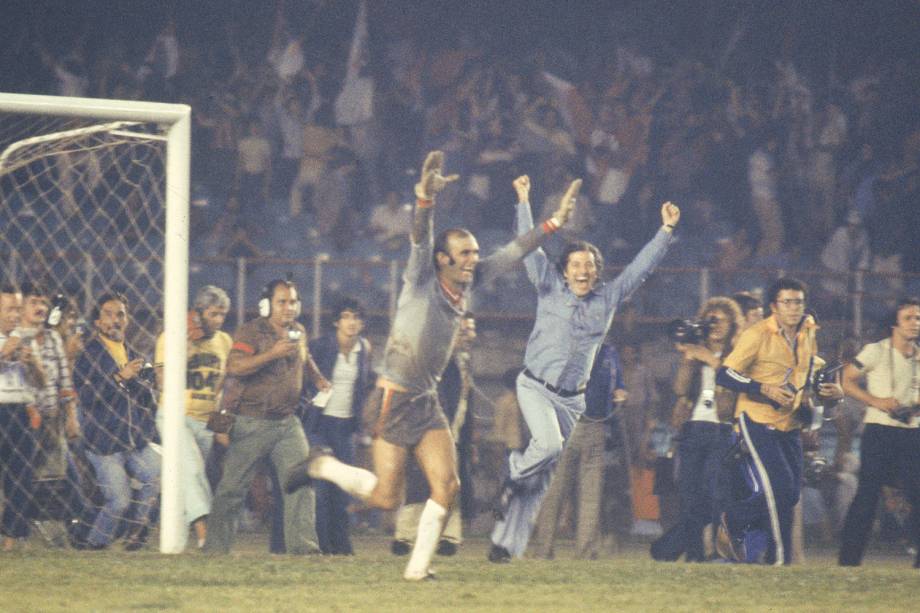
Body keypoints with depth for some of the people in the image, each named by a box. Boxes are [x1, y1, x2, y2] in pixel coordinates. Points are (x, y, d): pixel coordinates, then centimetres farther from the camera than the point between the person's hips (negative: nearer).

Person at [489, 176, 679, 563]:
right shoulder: (550, 290, 2)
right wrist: (524, 203, -7)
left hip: (572, 398, 3)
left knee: (540, 477, 2)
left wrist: (666, 231, 5)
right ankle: (511, 480, 0)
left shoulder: (608, 299, 9)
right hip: (536, 386, -3)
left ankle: (506, 544, 5)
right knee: (549, 445, -30)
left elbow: (641, 267, 11)